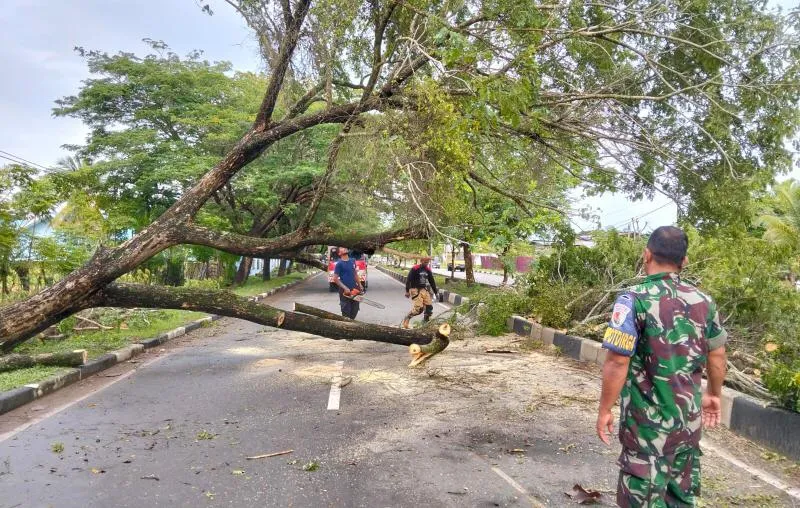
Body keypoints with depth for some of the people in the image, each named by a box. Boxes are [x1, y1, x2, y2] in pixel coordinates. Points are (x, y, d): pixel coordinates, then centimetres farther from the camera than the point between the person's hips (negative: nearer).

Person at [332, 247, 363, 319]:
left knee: (355, 310, 14)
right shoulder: (339, 264, -11)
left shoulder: (352, 261, 8)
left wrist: (359, 285, 14)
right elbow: (335, 279, -13)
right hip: (345, 291, -6)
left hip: (354, 289, 6)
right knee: (346, 312, 1)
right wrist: (345, 288, -18)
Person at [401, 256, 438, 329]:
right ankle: (406, 319, 3)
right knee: (418, 309, -16)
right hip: (416, 290, -6)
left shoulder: (428, 270, 9)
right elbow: (408, 280, -9)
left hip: (425, 290, 6)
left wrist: (436, 292, 17)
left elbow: (432, 281, 17)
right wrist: (407, 291, -14)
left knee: (429, 307, -2)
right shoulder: (414, 269, -9)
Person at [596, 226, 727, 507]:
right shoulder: (703, 301, 1)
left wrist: (605, 410, -9)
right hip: (689, 417, 6)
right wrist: (714, 394, 27)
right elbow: (717, 356, 10)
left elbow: (617, 363, -20)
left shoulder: (635, 299, -17)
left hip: (648, 421, -5)